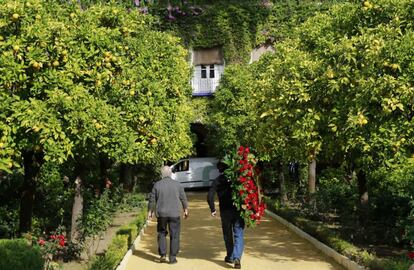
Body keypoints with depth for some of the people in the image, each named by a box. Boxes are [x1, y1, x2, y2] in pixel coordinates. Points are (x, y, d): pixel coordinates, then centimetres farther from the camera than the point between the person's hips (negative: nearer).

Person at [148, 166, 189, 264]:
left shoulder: (157, 184, -3)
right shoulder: (177, 184, -2)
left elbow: (152, 199, 1)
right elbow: (183, 198, 3)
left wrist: (150, 211, 13)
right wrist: (186, 210, 15)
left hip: (161, 213, 1)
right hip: (175, 213, 0)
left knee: (161, 234, 16)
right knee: (174, 236, 6)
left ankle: (162, 254, 7)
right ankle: (172, 257, 5)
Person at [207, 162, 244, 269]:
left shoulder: (217, 180, 0)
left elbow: (210, 197, -8)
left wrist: (213, 209, 2)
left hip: (225, 211, 1)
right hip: (238, 210, -1)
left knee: (228, 235, 17)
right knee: (238, 235, 0)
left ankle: (230, 257, 27)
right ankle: (237, 257, -17)